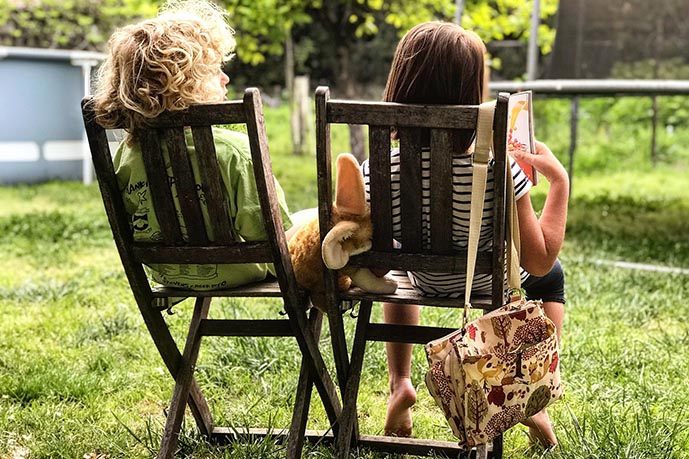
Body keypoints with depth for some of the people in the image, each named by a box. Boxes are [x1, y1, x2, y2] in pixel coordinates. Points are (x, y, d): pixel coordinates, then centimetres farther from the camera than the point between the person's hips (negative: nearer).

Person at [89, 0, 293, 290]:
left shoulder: (128, 152, -13)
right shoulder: (234, 150, -30)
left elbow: (127, 229, 1)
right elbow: (270, 231, -24)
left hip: (167, 275, 6)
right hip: (233, 274, -6)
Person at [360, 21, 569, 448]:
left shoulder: (377, 170, -29)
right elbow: (540, 262, -24)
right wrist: (559, 181, -17)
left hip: (425, 281, 2)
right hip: (492, 284, -1)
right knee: (553, 277, 34)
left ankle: (400, 384, 29)